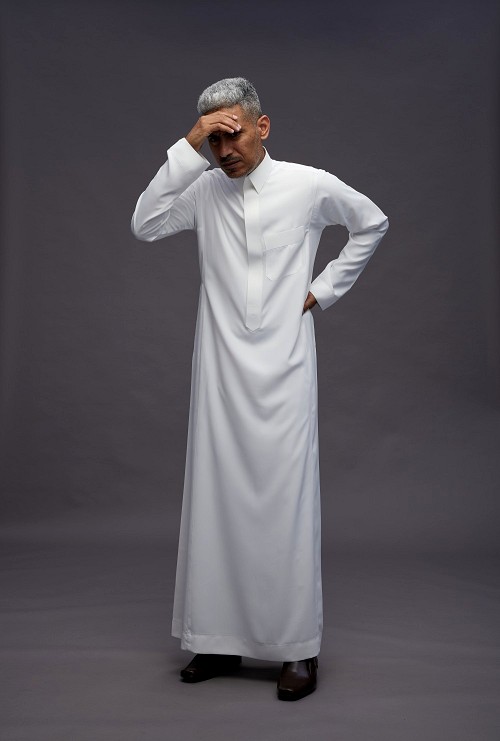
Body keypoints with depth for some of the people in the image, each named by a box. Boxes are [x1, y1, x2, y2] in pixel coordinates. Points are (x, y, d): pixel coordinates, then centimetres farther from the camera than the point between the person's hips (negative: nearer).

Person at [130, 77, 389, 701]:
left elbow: (372, 224, 15)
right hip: (219, 370, 3)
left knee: (285, 503, -2)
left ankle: (298, 648, 9)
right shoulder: (203, 189, 6)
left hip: (283, 371, -2)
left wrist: (325, 288, 7)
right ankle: (220, 639, 19)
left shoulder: (310, 186, 1)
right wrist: (188, 145, -10)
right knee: (215, 500, 5)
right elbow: (145, 225, -9)